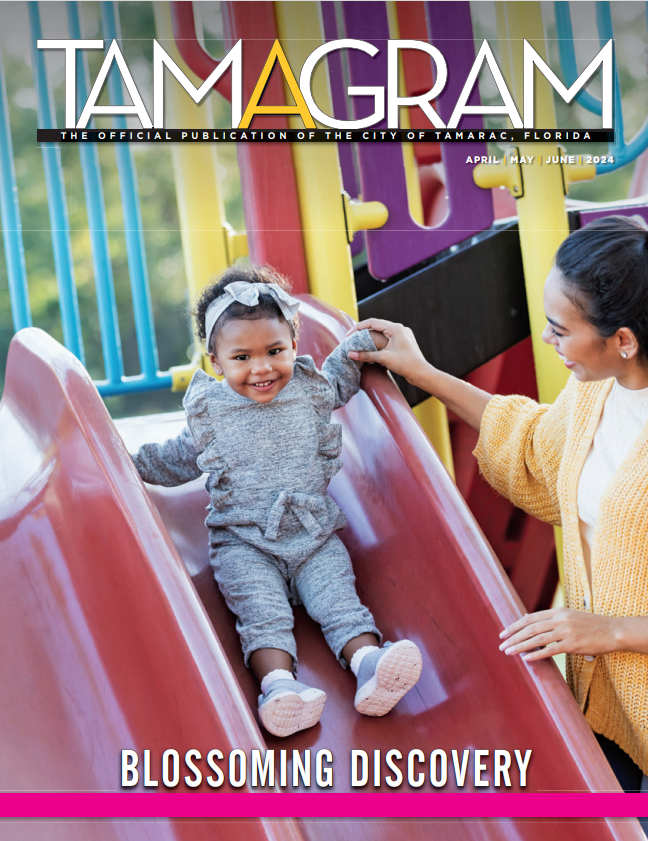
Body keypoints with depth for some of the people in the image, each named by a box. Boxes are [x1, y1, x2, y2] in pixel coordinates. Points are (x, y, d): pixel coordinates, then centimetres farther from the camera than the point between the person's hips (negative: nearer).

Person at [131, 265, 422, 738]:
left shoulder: (310, 389, 7)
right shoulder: (209, 411, 3)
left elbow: (340, 374, 32)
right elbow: (180, 461, 21)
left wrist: (368, 341, 19)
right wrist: (126, 461, 18)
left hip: (316, 536, 2)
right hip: (244, 543, -2)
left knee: (338, 598, -21)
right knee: (262, 609, -26)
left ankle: (369, 663, -40)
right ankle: (277, 682, -45)